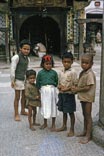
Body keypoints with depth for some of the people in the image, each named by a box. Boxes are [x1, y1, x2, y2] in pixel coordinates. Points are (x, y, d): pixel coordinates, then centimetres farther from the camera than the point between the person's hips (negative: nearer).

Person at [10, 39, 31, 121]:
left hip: (25, 79, 7)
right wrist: (12, 80, -15)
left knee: (24, 96, 18)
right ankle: (16, 114, 10)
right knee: (17, 97, 0)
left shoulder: (27, 58, 10)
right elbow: (12, 69, -15)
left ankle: (23, 110, 36)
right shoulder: (16, 57, -14)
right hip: (18, 80, -7)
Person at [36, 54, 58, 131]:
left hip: (52, 90, 0)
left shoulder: (54, 72, -2)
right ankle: (45, 123, 28)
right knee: (45, 106, 11)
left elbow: (56, 82, 5)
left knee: (53, 106, 7)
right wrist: (40, 89, 1)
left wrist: (53, 87, -2)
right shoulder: (40, 73, -1)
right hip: (44, 91, 1)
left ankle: (53, 124, 20)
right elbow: (37, 82, 5)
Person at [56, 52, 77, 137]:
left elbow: (75, 85, -13)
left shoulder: (72, 72, -13)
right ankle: (64, 126, 35)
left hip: (69, 95, -6)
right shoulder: (61, 72, 7)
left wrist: (67, 89, -22)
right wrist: (59, 86, -7)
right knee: (64, 111, 19)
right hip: (61, 94, 6)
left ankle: (72, 129, 15)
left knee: (71, 112, 4)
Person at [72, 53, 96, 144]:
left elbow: (88, 87, -23)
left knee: (88, 116, 0)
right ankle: (85, 131, 34)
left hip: (88, 97, -9)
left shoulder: (90, 74, -20)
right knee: (85, 115, 20)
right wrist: (76, 88, -3)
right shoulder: (82, 73, 8)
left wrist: (78, 89, -16)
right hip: (83, 97, 9)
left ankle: (88, 135, 8)